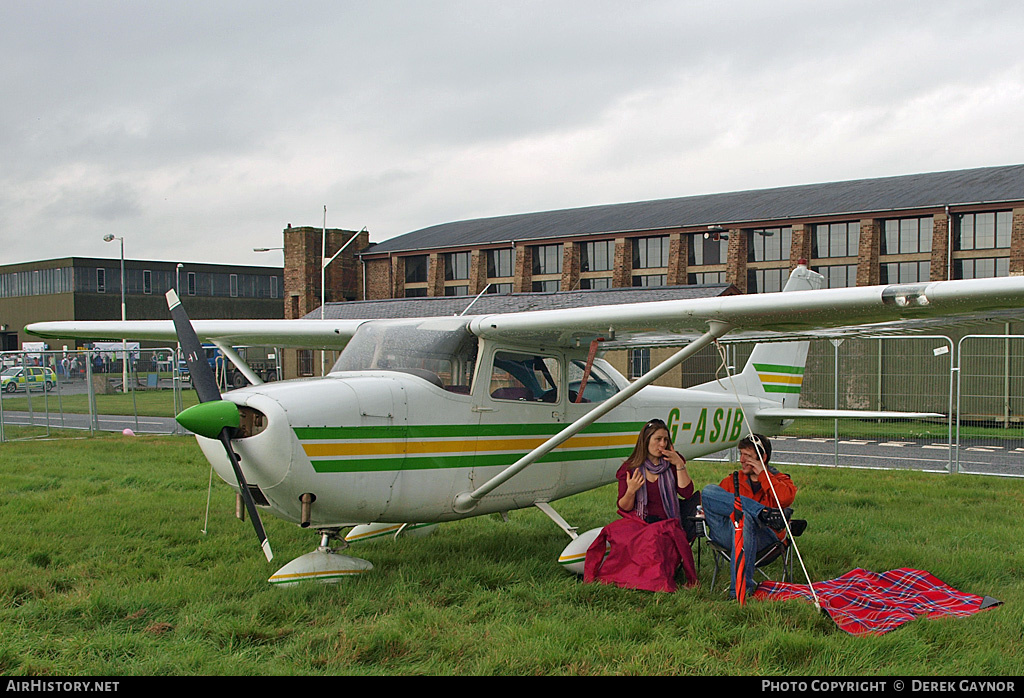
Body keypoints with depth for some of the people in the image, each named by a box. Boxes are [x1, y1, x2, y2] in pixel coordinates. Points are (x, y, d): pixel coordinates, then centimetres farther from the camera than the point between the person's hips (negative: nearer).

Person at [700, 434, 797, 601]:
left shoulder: (780, 480, 15)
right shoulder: (733, 480, 25)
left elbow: (786, 498, -9)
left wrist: (762, 474, -2)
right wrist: (704, 510, -4)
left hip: (763, 537, -3)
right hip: (728, 536, 3)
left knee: (743, 518, -39)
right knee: (708, 491, -14)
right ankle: (762, 513, -28)